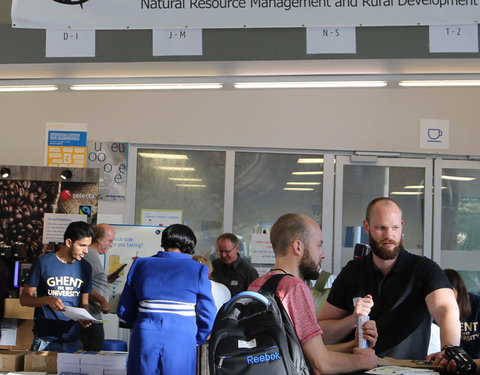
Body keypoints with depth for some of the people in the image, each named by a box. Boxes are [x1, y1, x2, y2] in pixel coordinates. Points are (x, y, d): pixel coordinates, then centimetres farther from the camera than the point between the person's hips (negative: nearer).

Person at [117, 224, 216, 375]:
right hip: (181, 341, -2)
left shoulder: (140, 265, 8)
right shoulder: (198, 270, 0)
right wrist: (195, 340, 17)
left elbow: (124, 311, 11)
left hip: (144, 340, 2)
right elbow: (208, 316, 0)